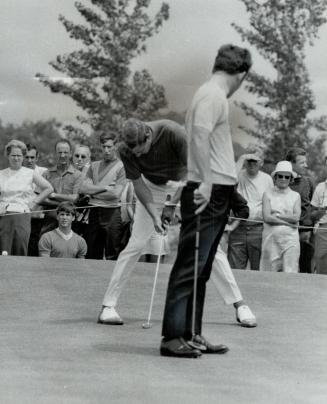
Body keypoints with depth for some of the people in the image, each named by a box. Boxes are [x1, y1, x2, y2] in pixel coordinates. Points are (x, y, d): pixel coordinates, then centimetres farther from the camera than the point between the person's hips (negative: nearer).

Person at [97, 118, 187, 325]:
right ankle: (109, 305, -5)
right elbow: (138, 183, -13)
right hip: (152, 186, 1)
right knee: (136, 244, -9)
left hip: (183, 184, -1)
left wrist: (175, 203, -28)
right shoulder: (126, 150, -23)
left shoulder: (172, 132, -32)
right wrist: (154, 215, -24)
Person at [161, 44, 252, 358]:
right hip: (208, 192, -10)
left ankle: (191, 335, 16)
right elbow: (199, 137, -21)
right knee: (190, 266, -9)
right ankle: (173, 336, -8)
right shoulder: (214, 95, -9)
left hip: (215, 192, 10)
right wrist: (206, 181, -27)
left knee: (200, 269, 11)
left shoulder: (210, 94, 19)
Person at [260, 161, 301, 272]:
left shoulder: (295, 196, 12)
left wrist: (277, 215, -5)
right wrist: (287, 221, -7)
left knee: (290, 272, -8)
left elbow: (296, 217, -1)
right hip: (271, 237, 0)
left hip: (290, 239, 0)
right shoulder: (268, 194, 10)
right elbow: (266, 217, -3)